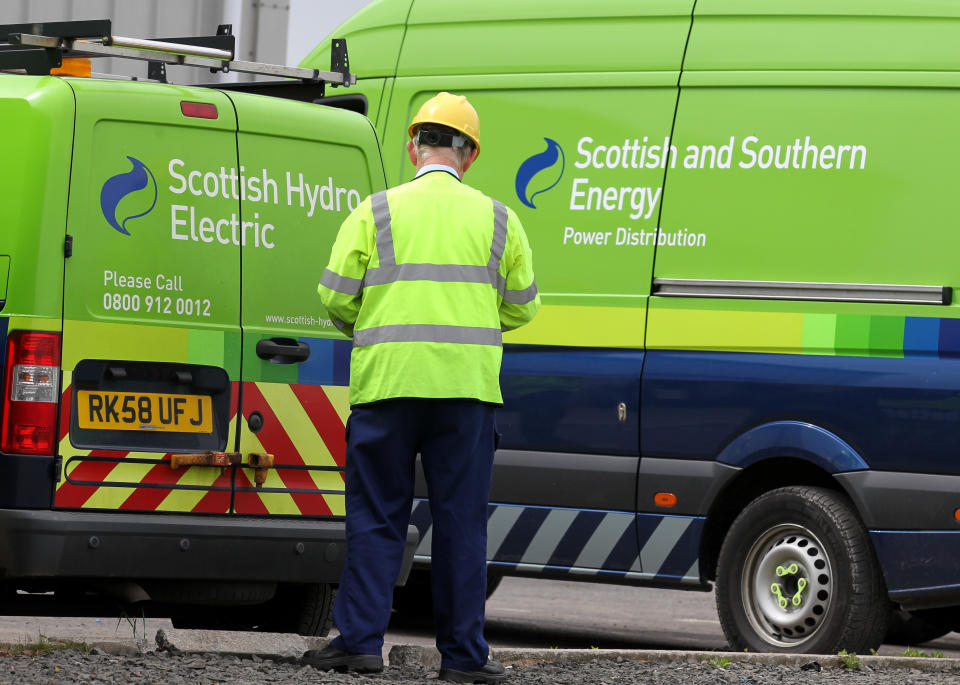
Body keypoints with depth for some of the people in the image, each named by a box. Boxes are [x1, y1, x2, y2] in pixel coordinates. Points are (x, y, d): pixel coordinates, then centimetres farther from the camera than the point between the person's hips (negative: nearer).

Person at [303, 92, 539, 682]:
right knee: (462, 522, 5)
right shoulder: (496, 219, 7)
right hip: (466, 387, 1)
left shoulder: (376, 212, 2)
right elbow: (523, 306, 12)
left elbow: (335, 299, 1)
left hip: (386, 383, -1)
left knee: (376, 517, 6)